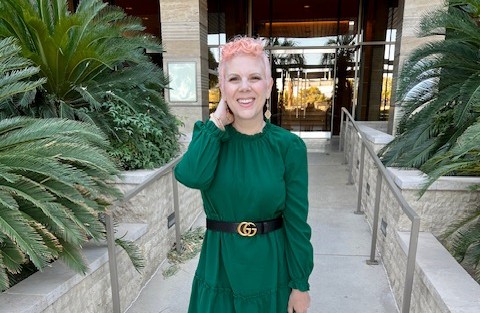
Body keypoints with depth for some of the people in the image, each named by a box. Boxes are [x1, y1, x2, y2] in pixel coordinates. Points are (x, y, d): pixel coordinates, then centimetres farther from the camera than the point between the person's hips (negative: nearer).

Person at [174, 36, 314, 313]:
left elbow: (296, 221, -9)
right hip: (219, 265, 2)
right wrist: (217, 121, -20)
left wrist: (300, 284, -4)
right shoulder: (208, 135, -6)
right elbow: (191, 176, -28)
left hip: (271, 267, -1)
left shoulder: (289, 146, -12)